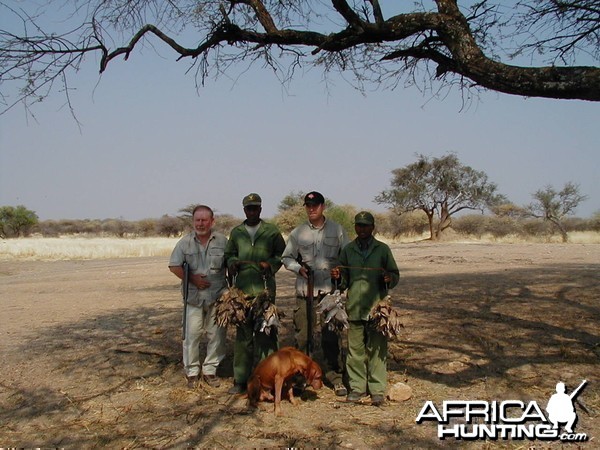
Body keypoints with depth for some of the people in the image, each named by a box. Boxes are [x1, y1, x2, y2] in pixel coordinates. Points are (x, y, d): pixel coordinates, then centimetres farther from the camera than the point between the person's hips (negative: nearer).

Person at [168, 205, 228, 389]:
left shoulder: (222, 241, 1)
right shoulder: (185, 242, 0)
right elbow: (174, 266, 1)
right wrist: (192, 278, -8)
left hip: (218, 296, 1)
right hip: (194, 297, -1)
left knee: (217, 334, 6)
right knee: (191, 334, 1)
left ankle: (210, 370, 21)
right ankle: (191, 371, 16)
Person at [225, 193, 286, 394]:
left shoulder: (271, 231, 7)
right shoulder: (236, 232, 14)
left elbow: (282, 254, 11)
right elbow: (229, 254, 23)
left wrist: (270, 264, -6)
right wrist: (232, 263, 1)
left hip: (265, 288, -2)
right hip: (242, 288, 2)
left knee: (266, 333, -2)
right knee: (243, 334, 6)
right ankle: (240, 379, 14)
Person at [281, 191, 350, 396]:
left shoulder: (337, 230, 6)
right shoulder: (297, 233, 8)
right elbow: (286, 258, 13)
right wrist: (299, 268, -6)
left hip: (330, 289, -1)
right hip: (305, 289, 1)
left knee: (331, 336, 1)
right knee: (302, 335, 4)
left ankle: (336, 378, 11)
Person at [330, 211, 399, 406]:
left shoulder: (382, 249, 7)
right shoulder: (348, 250, 12)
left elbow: (395, 274, 9)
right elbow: (344, 280, 15)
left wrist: (389, 278, -13)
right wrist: (337, 277, -7)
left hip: (376, 307, -2)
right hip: (354, 307, 2)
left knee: (377, 349, -1)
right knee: (355, 349, 6)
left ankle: (377, 390, 7)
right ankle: (357, 386, 17)